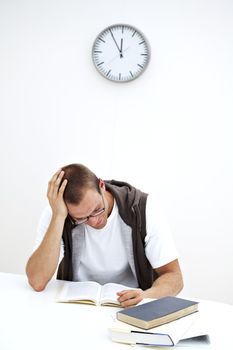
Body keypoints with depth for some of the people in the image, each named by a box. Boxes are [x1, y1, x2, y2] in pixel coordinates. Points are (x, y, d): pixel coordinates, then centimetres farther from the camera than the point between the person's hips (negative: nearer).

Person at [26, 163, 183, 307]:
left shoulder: (142, 207, -15)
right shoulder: (56, 213, -13)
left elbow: (174, 277, -13)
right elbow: (37, 282, -24)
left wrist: (147, 296, -33)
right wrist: (58, 217, -29)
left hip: (133, 308, 1)